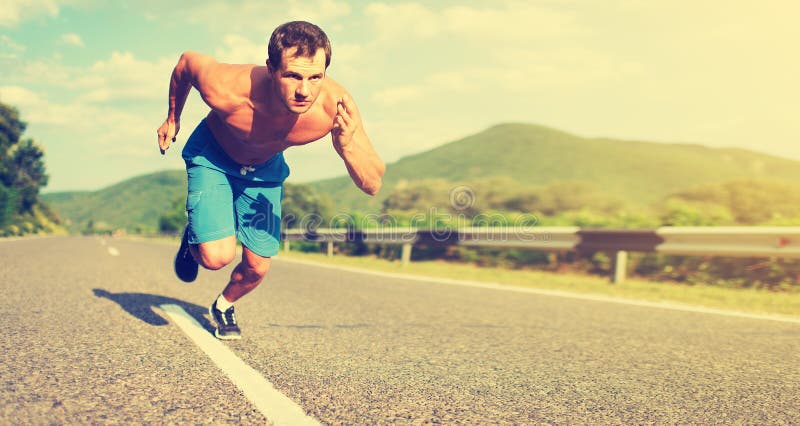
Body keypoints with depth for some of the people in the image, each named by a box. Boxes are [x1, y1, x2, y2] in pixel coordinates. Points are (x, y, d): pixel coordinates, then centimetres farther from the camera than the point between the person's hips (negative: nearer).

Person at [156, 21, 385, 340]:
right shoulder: (227, 90, -40)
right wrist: (172, 118, 0)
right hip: (213, 154, -2)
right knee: (217, 256, -20)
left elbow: (373, 184, -29)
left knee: (257, 268, 4)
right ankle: (194, 239, 18)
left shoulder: (335, 105, -36)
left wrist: (347, 147, -50)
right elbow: (187, 62, -16)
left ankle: (224, 306, 39)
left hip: (266, 166, 3)